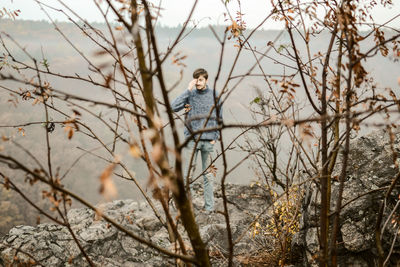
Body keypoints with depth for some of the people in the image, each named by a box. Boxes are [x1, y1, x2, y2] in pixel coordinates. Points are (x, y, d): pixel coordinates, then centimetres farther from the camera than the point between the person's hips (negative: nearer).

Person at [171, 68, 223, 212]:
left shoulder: (214, 95, 4)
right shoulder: (190, 94, 1)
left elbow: (218, 118, 9)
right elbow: (174, 107, -14)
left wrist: (214, 137, 2)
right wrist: (189, 90, -15)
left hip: (208, 140, 0)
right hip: (192, 138, 0)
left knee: (207, 173, 6)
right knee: (189, 171, -1)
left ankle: (209, 206, 10)